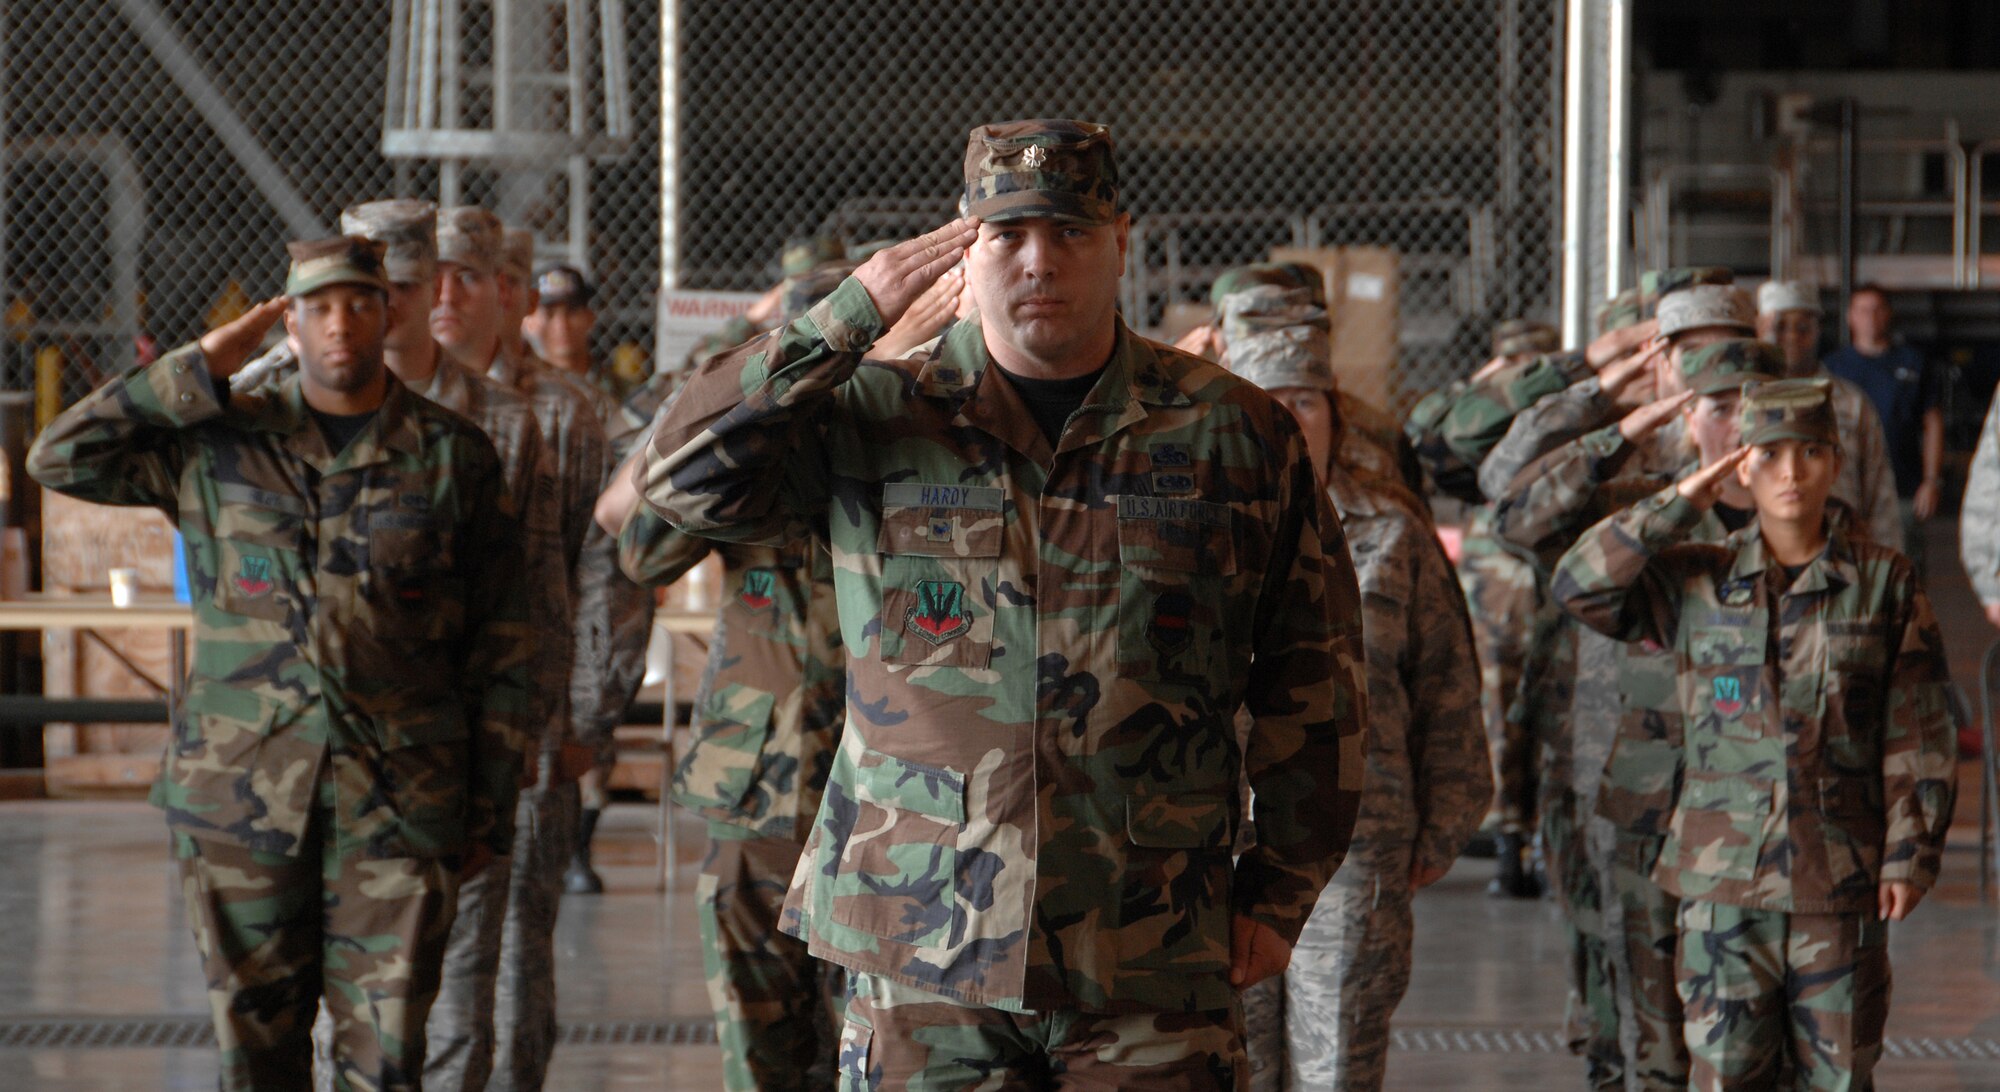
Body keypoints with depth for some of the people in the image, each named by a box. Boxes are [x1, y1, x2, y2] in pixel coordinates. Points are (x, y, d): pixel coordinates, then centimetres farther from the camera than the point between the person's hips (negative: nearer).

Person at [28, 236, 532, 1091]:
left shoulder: (453, 457, 2)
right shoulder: (218, 445, 6)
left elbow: (499, 648, 5)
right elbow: (60, 457, -1)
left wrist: (490, 810, 3)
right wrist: (198, 372, -2)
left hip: (397, 797, -1)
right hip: (245, 792, 1)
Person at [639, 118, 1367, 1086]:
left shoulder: (1235, 435, 6)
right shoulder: (872, 422, 5)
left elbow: (1312, 677, 10)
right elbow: (685, 479, -8)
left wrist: (1279, 895, 8)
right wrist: (848, 317, -13)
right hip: (921, 962, 0)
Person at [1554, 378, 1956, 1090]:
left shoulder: (1885, 584, 3)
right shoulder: (1694, 583, 5)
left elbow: (1918, 736, 4)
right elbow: (1580, 586, -7)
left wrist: (1911, 854, -2)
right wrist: (1681, 504, -7)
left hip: (1843, 871, 0)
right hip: (1725, 874, 0)